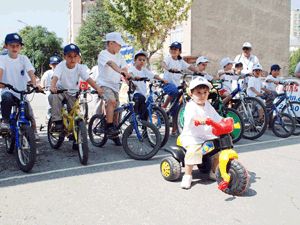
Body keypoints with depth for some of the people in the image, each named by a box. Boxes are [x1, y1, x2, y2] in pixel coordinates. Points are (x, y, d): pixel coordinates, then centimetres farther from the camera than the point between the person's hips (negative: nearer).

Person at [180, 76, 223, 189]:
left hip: (208, 136, 7)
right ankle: (187, 175, -12)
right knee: (193, 150, -32)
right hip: (191, 136, -6)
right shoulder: (190, 106, -12)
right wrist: (200, 119, -55)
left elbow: (217, 118, 16)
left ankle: (214, 171, 15)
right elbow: (191, 116, -35)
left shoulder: (208, 105, 12)